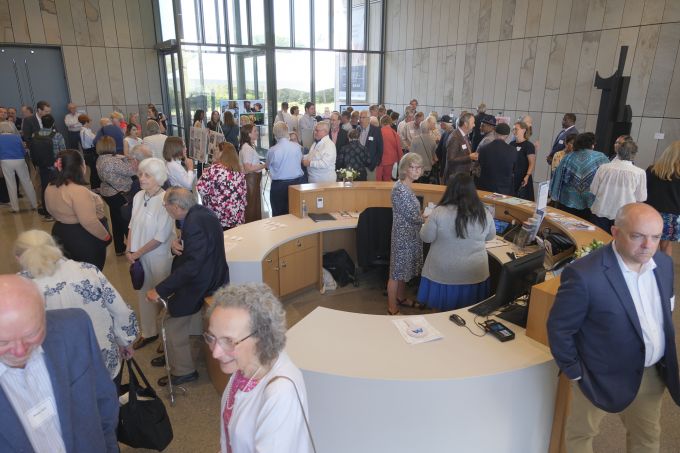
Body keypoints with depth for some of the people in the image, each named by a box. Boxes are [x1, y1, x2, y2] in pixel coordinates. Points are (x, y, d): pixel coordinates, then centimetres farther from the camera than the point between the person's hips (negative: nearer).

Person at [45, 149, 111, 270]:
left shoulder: (50, 188, 0)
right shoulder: (78, 191, -28)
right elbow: (89, 222, -30)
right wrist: (106, 236, -18)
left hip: (62, 235, 8)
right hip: (85, 239, -8)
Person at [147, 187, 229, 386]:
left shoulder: (195, 223, -29)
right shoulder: (199, 212, 2)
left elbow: (191, 266, -30)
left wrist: (160, 290, -27)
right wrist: (177, 243, -12)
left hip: (200, 284, -10)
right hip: (206, 274, 10)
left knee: (173, 323, 3)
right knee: (167, 309, 20)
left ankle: (184, 371, 22)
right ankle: (172, 353, 39)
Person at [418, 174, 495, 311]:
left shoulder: (440, 212, -17)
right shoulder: (484, 214, -7)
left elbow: (426, 237, -7)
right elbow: (490, 236, 10)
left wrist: (428, 222, 11)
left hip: (444, 274, -2)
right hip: (474, 274, 2)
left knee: (444, 315, 14)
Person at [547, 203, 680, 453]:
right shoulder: (584, 274, -29)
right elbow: (559, 328, -20)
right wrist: (575, 373, -12)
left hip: (654, 373, 6)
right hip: (603, 376, -6)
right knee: (581, 433, 19)